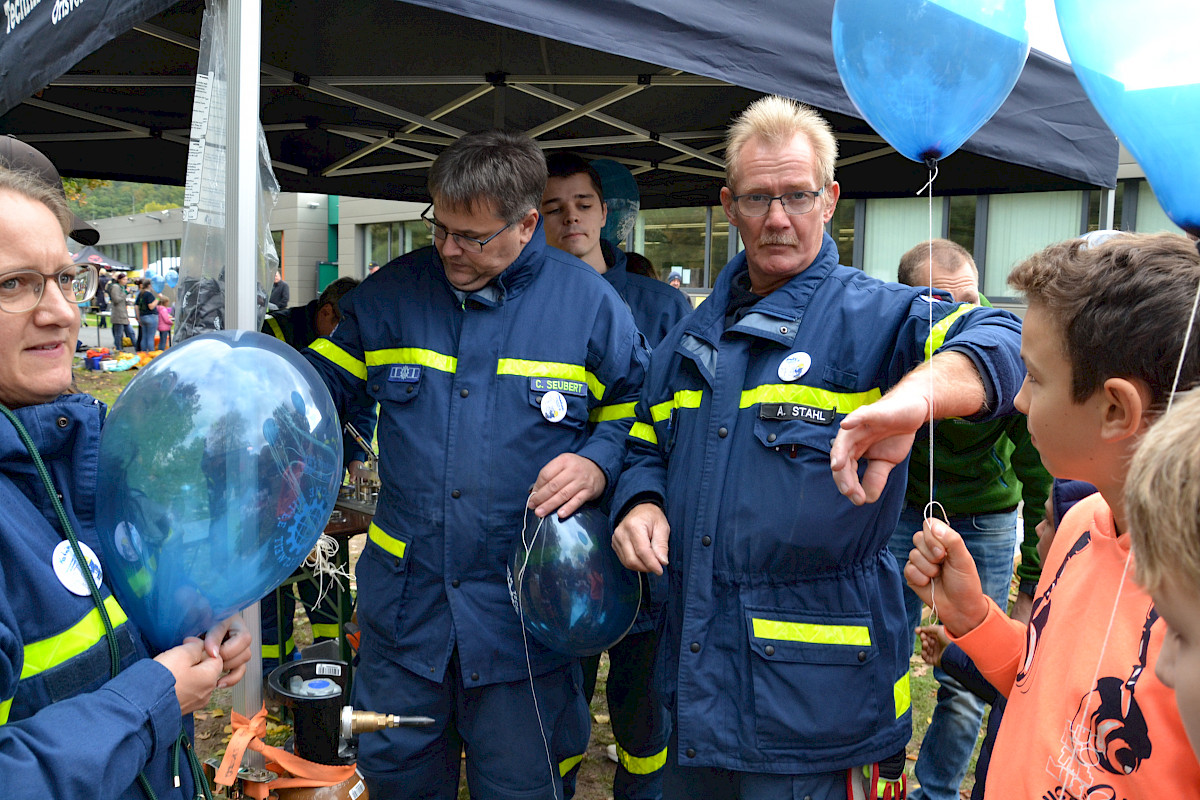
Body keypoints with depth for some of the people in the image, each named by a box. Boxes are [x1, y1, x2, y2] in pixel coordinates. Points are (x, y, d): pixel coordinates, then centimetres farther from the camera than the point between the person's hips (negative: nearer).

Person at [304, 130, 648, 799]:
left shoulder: (591, 303, -5)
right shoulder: (391, 292, 2)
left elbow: (640, 414, 2)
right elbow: (325, 381, 11)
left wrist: (599, 464, -17)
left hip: (524, 612, -2)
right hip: (404, 590, 3)